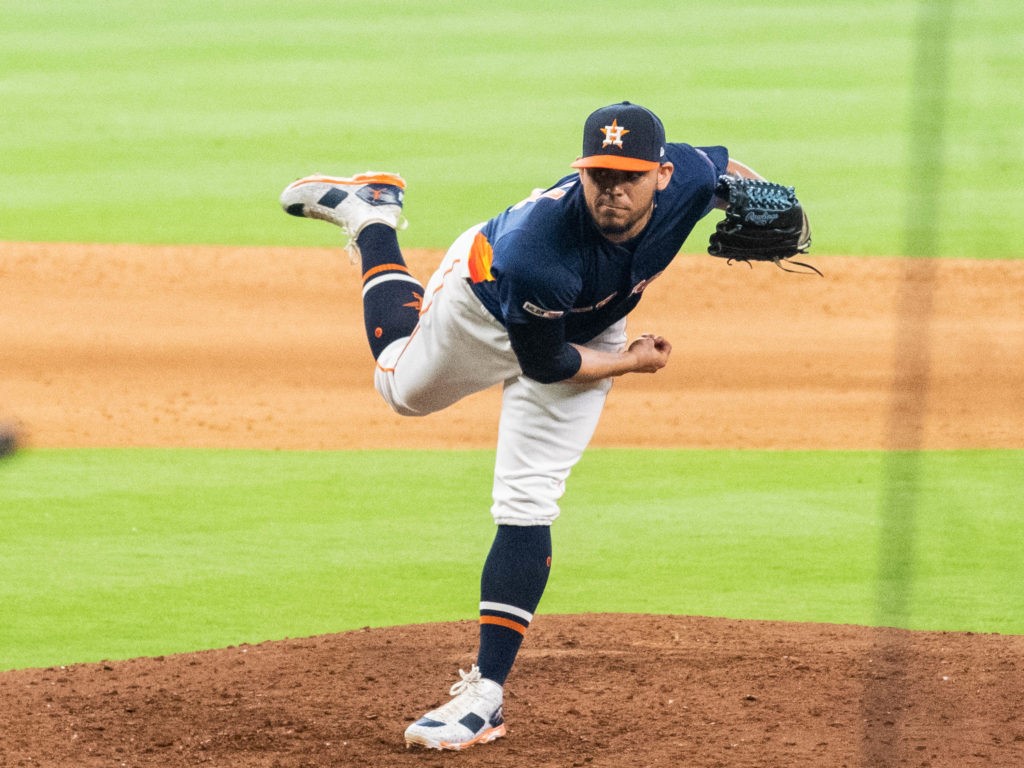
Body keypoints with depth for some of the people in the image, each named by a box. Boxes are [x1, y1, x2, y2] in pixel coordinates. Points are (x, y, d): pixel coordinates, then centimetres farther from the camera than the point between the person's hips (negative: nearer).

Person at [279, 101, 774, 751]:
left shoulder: (690, 179, -36)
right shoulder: (536, 248, -46)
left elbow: (726, 166, -7)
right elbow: (544, 363, -29)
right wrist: (630, 363, -15)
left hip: (586, 331, 2)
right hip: (485, 305, -2)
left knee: (525, 506, -7)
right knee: (404, 387, 30)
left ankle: (486, 692, -3)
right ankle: (371, 217, 50)